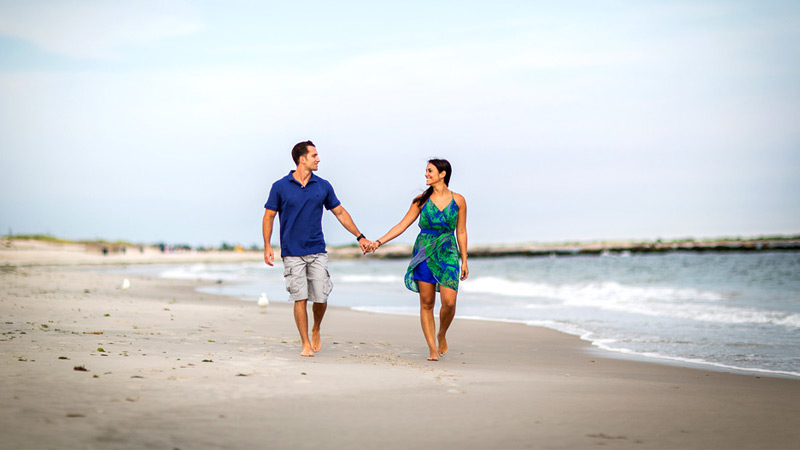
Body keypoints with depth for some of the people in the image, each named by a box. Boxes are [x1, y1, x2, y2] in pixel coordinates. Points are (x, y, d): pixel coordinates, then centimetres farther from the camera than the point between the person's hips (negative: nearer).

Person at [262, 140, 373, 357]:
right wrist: (267, 246, -7)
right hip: (292, 253, -2)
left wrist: (360, 237, 13)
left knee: (320, 298, -3)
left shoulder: (323, 186, 6)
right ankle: (306, 344, 6)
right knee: (300, 299, -5)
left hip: (317, 251, 2)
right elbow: (268, 217, 3)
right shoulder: (280, 187, -1)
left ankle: (316, 330, 26)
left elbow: (340, 213, 15)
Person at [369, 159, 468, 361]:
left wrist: (464, 261, 8)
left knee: (449, 302, -13)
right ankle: (432, 349, 7)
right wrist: (379, 242, -5)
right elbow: (402, 225, 4)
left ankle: (441, 335, 16)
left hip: (447, 255, -1)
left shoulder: (458, 200, 3)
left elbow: (461, 232, 8)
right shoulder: (421, 200, 4)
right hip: (424, 253, 1)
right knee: (426, 303, -1)